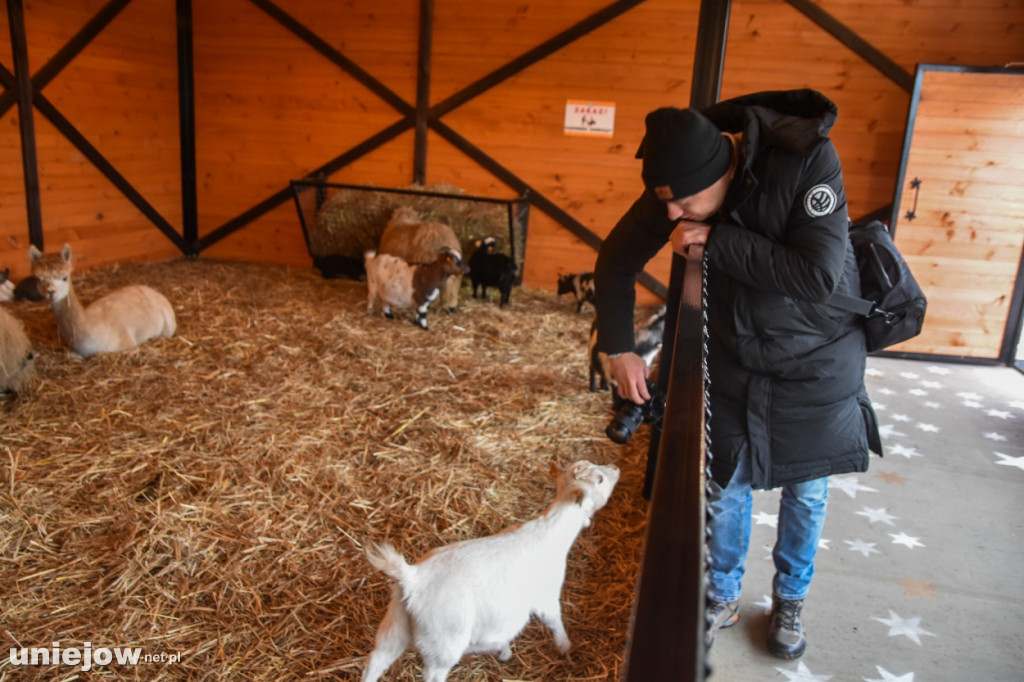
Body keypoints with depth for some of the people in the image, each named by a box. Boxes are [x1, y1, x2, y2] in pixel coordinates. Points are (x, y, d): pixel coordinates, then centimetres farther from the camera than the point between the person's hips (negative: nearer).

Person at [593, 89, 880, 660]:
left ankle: (791, 599, 38)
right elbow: (617, 259, -4)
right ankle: (723, 599, 32)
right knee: (726, 487, 9)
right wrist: (619, 348, -6)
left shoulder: (808, 160, -29)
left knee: (806, 490, 13)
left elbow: (818, 277, -35)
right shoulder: (677, 182, -16)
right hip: (733, 360, 2)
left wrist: (715, 239, -35)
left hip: (816, 362, -2)